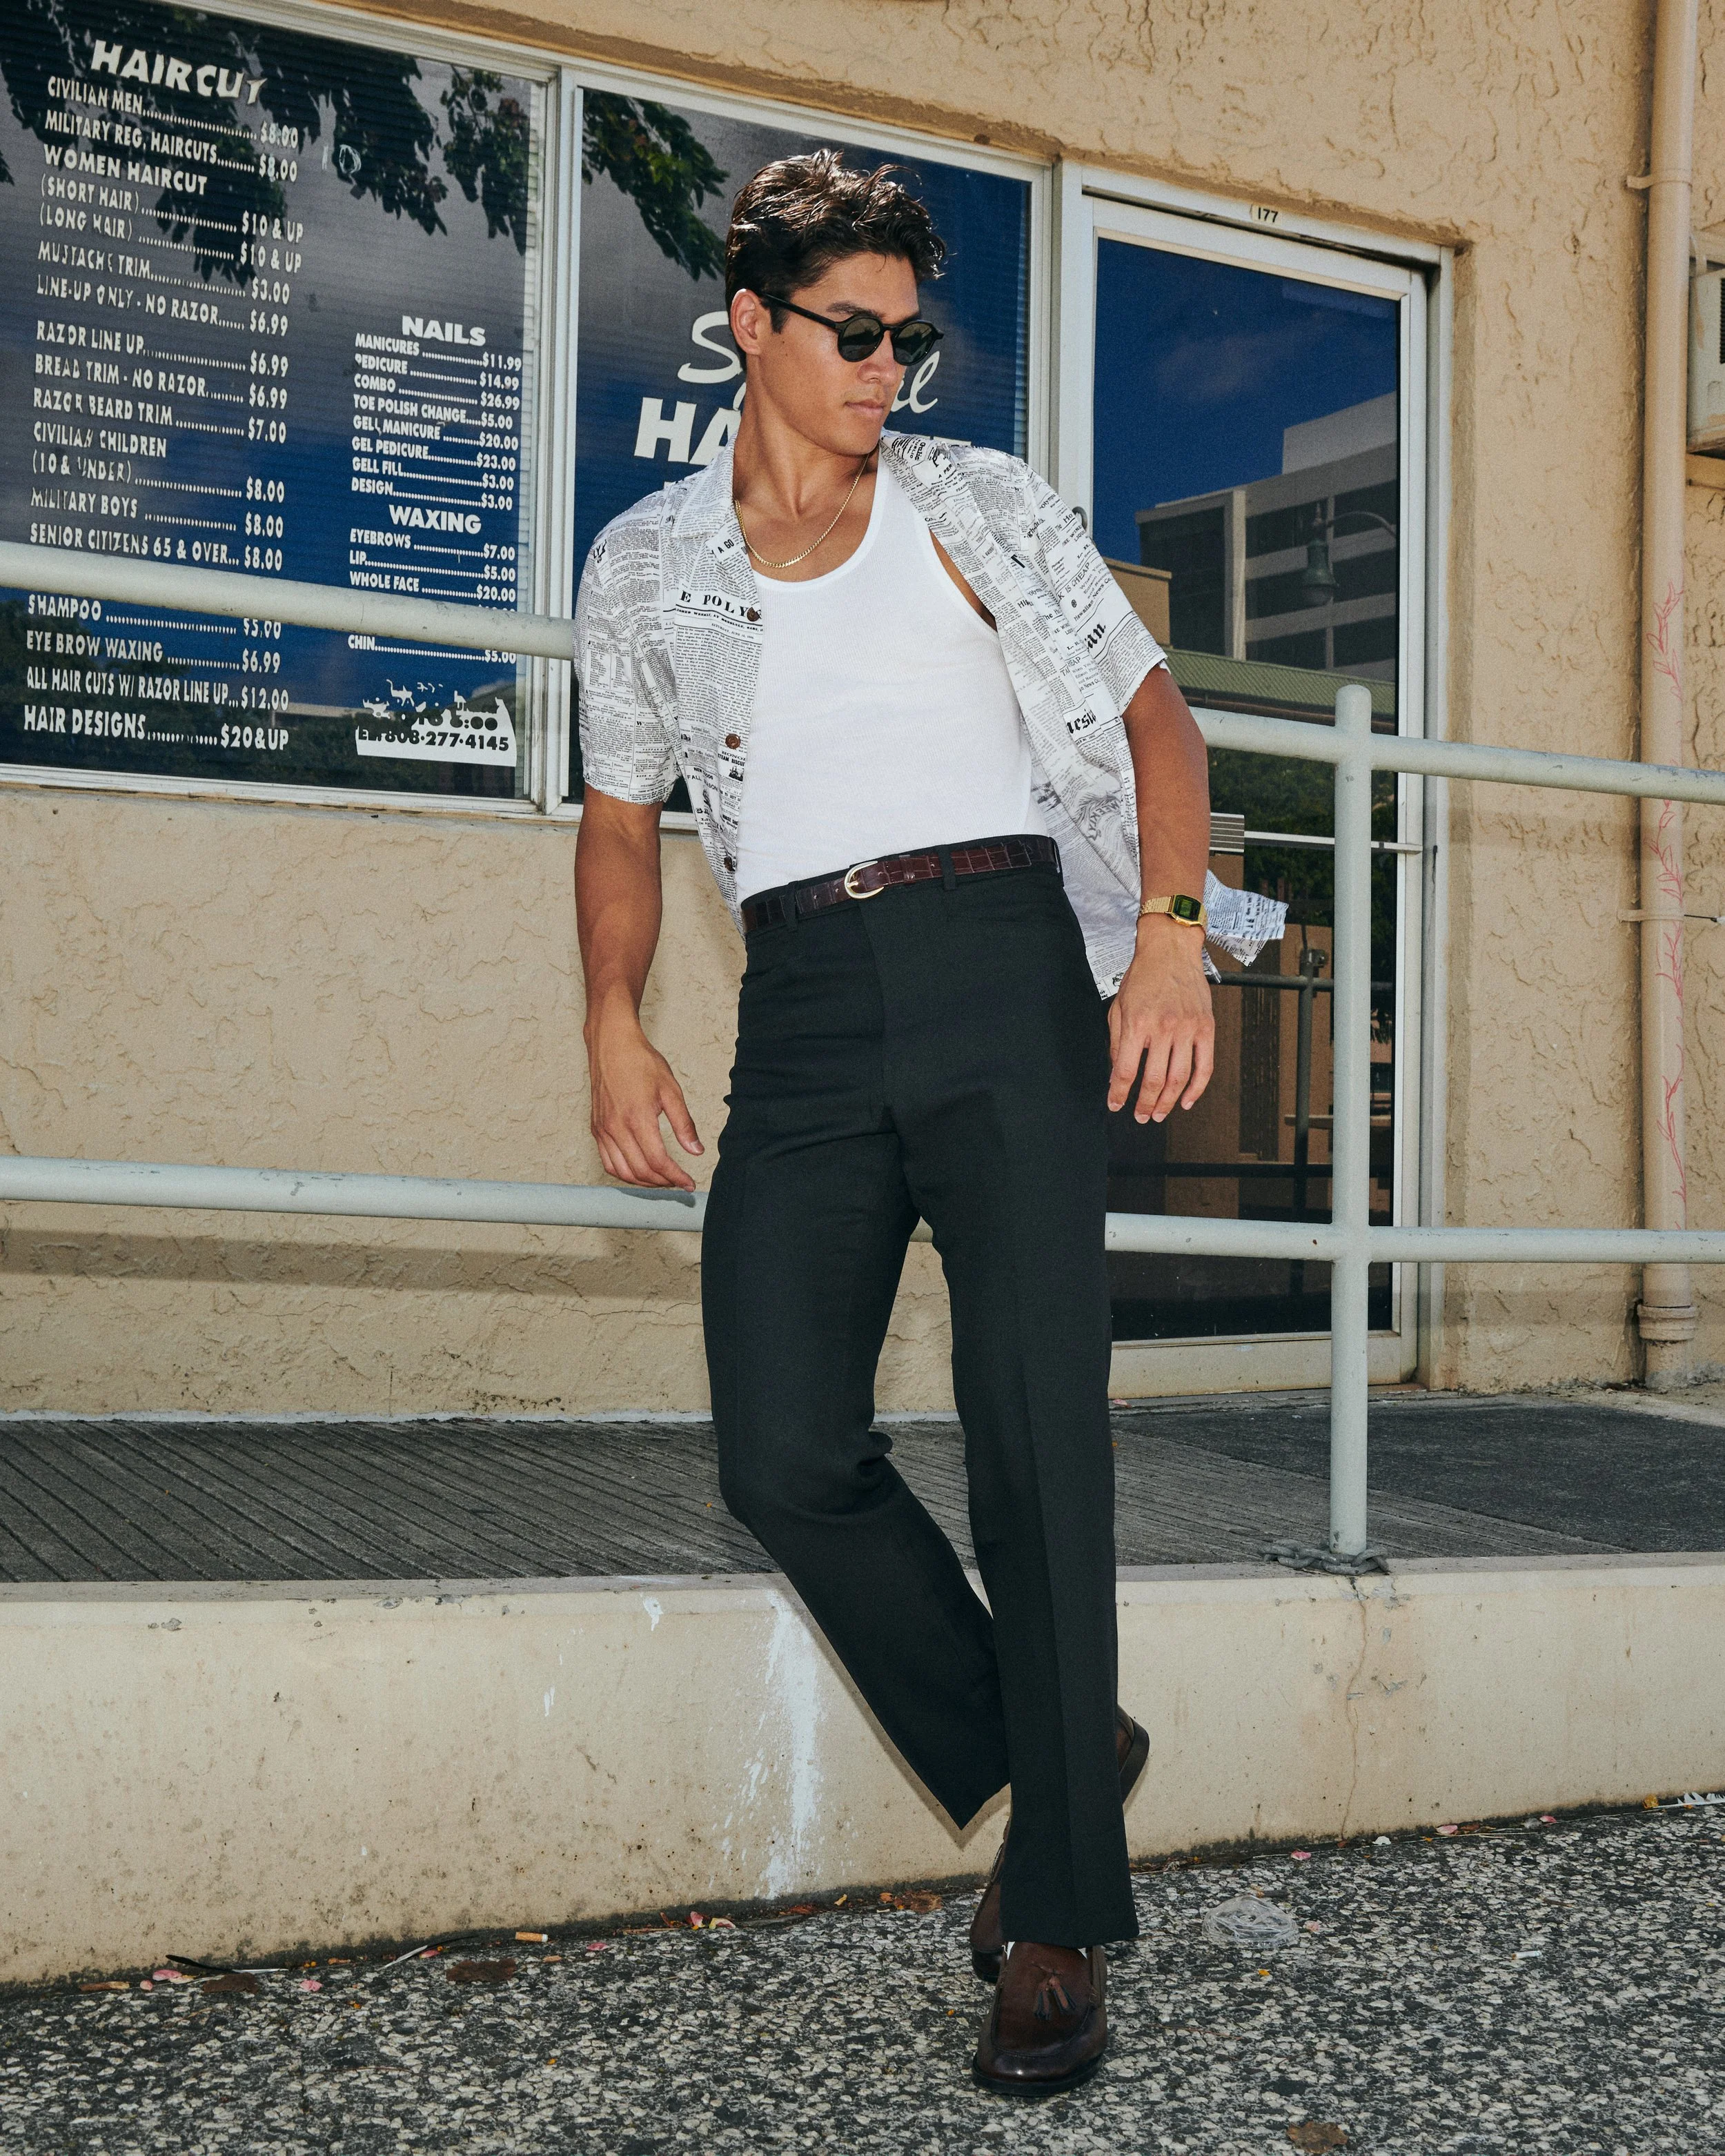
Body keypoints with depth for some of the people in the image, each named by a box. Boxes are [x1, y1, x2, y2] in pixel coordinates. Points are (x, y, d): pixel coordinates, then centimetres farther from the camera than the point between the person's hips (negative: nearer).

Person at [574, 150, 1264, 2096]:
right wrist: (614, 1025, 7)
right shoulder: (643, 567, 16)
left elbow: (1149, 711, 9)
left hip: (998, 969, -2)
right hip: (803, 1016, 2)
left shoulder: (979, 507, 12)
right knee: (784, 1459, -10)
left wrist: (1170, 931, -8)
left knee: (1033, 1431, -10)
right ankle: (1044, 1761, 13)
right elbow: (621, 813, 22)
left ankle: (1063, 1919, 1)